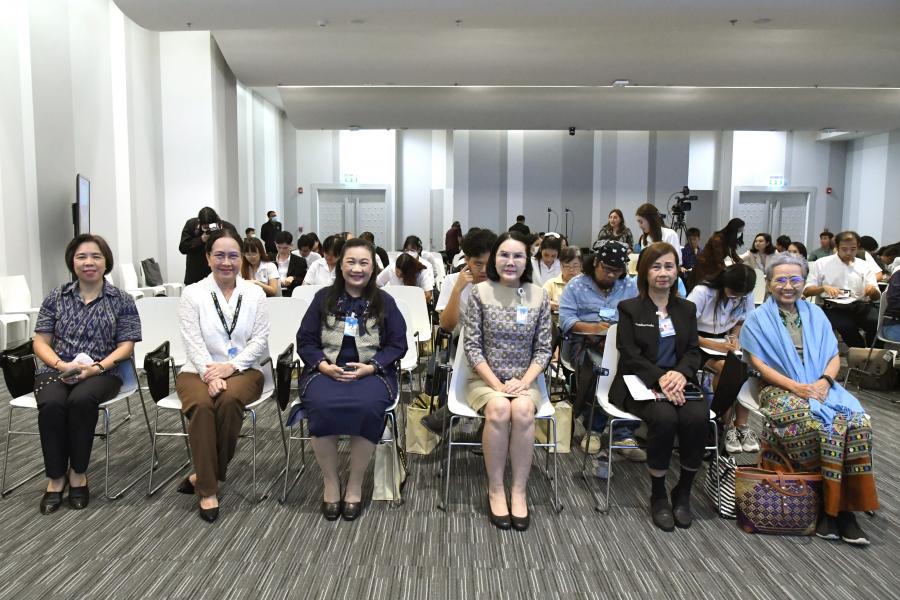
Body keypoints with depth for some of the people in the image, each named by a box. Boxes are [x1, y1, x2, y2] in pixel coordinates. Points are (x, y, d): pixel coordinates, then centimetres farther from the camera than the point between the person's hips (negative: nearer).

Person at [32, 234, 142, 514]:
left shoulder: (121, 301, 5)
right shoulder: (56, 297, 11)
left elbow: (126, 345, 0)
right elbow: (40, 342, 8)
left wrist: (97, 367, -17)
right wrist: (61, 364, -12)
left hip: (101, 373, -2)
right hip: (56, 370, 2)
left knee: (81, 400, -34)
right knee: (51, 404, -31)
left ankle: (78, 473, -15)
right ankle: (55, 477, -14)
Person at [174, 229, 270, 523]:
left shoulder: (255, 293, 7)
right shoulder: (193, 293, 4)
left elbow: (260, 340, 1)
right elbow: (193, 342, -6)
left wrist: (231, 367, -15)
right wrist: (210, 374, -22)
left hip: (243, 370, 0)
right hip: (199, 370, 0)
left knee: (230, 400, -34)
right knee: (202, 404, -33)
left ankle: (204, 475, -14)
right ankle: (207, 489, -23)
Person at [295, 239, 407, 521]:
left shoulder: (384, 302, 9)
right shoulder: (324, 297, 10)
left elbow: (398, 344, 5)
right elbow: (305, 340, 8)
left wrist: (369, 367, -11)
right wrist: (324, 365, -11)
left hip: (370, 371, 0)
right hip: (326, 370, 1)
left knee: (367, 407, -34)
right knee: (321, 405, -33)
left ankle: (355, 484, -12)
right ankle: (330, 482, -11)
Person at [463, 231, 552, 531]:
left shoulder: (538, 296, 1)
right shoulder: (480, 292, -4)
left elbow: (543, 349, 2)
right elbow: (472, 346, -5)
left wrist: (523, 382, -13)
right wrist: (497, 384, -14)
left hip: (524, 379, 1)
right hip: (484, 378, -1)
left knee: (523, 410, -30)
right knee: (498, 409, -32)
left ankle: (519, 490, -16)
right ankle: (495, 489, -15)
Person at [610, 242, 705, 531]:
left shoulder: (687, 309, 16)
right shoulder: (629, 309, 3)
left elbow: (693, 351, 7)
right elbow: (630, 355, -6)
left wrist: (680, 373, -16)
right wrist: (660, 378, -22)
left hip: (679, 383, 4)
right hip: (640, 385, -3)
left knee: (698, 418, -28)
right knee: (664, 418, -33)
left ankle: (683, 492, -6)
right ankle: (658, 495, -12)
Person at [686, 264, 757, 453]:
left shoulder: (746, 296, -1)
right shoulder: (702, 292, -17)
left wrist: (734, 337, -4)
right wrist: (715, 346, -25)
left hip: (725, 343, 5)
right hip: (699, 343, -5)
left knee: (745, 368, -26)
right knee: (727, 367, -31)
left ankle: (742, 425, -14)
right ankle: (722, 424, -14)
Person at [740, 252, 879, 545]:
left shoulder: (815, 313, 20)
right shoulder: (758, 318, 8)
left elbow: (834, 357, 14)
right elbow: (758, 363, -1)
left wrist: (824, 381, -8)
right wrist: (795, 386, -15)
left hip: (821, 388, 4)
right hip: (780, 390, -4)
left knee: (859, 423, -25)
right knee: (822, 426, -31)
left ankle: (843, 505, -18)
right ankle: (833, 505, -16)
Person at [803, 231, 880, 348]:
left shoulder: (866, 266, 17)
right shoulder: (822, 263, 9)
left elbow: (876, 297, 14)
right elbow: (806, 291, 6)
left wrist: (873, 290, -10)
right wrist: (823, 288, -14)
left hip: (860, 306, 3)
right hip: (834, 308, -2)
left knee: (878, 321, -31)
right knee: (847, 327, -35)